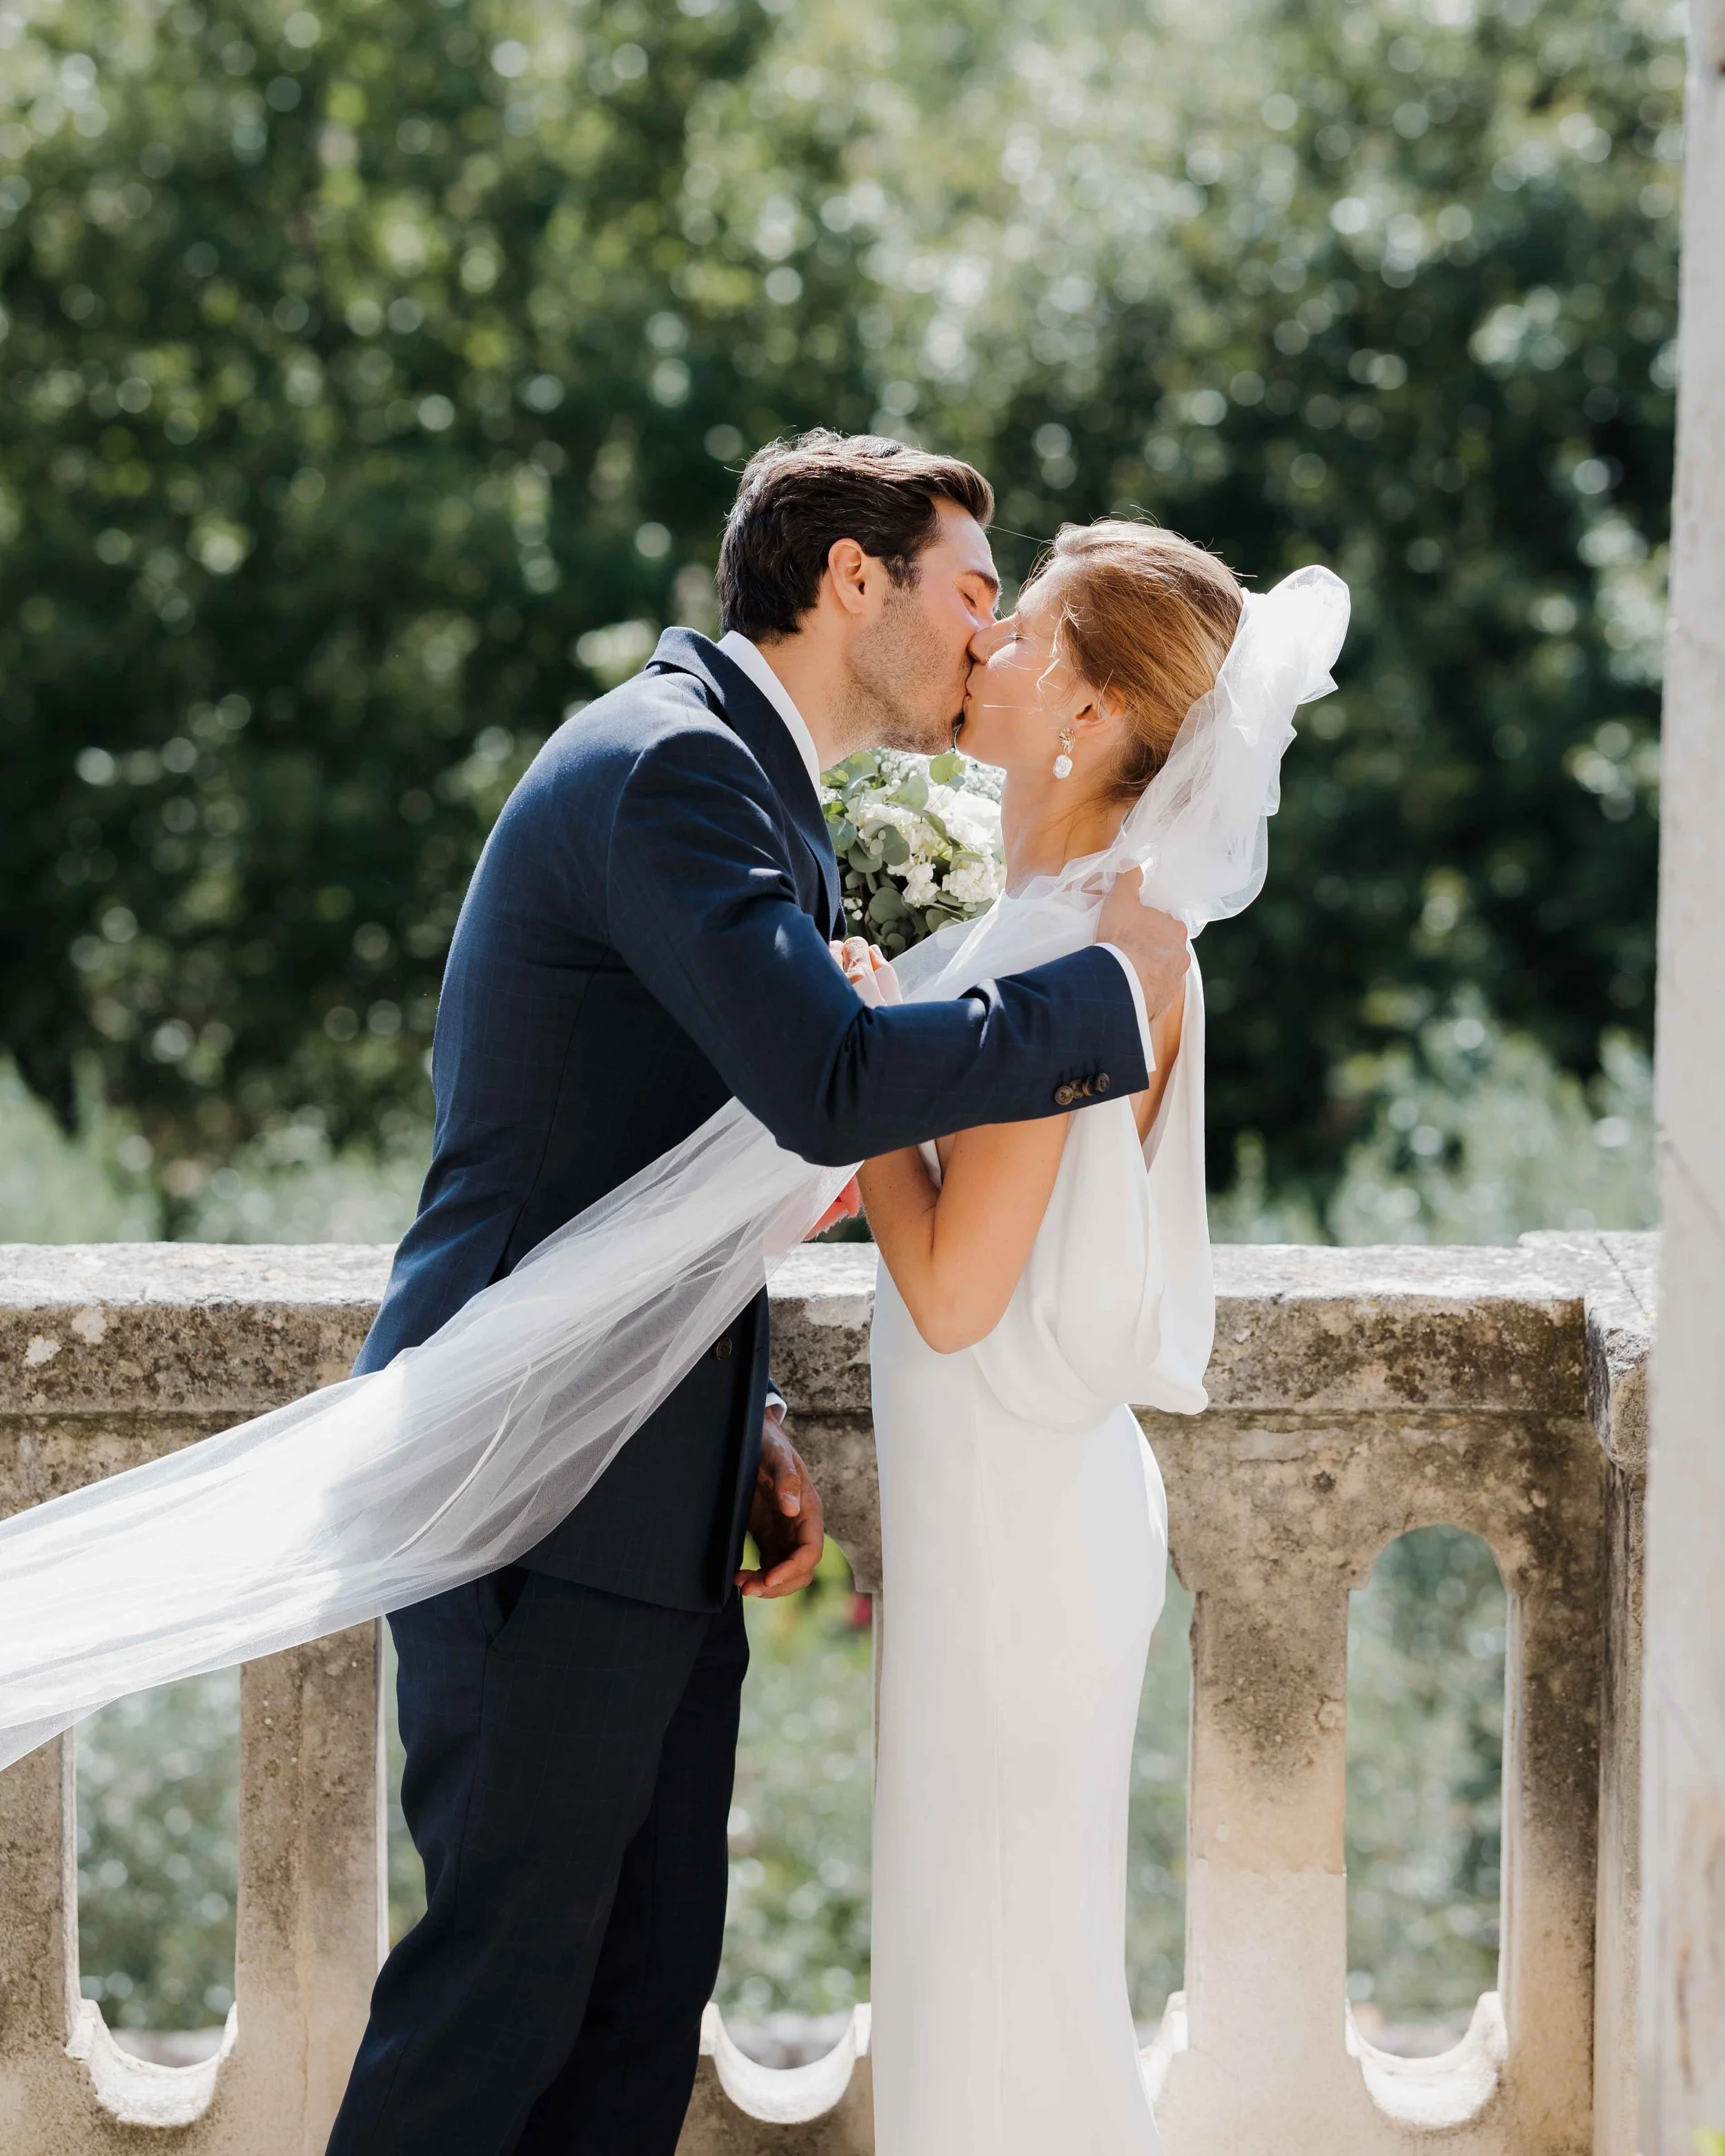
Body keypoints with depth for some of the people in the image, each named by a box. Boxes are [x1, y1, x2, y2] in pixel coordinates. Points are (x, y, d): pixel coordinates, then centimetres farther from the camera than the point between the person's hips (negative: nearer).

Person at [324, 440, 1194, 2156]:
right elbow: (832, 1086, -27)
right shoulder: (668, 762, -14)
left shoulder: (744, 775, 19)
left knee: (648, 1972, 10)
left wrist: (748, 1422, 12)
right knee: (508, 1966, -5)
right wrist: (1111, 990, -14)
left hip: (649, 1497, 10)